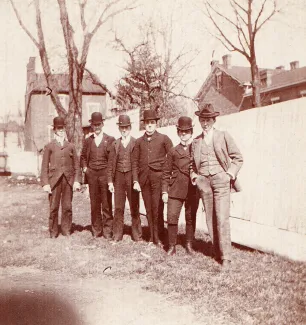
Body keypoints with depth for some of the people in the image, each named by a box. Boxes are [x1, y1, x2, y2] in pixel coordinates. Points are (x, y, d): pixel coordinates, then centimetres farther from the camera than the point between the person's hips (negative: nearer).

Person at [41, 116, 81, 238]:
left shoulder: (71, 146, 13)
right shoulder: (49, 146, 7)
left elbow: (76, 165, 11)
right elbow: (45, 166, 3)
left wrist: (77, 181, 1)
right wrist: (45, 183, -5)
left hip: (68, 180, 2)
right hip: (54, 180, -2)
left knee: (67, 207, 2)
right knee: (54, 207, -2)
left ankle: (66, 230, 15)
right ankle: (53, 231, 9)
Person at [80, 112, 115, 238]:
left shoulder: (110, 140, 5)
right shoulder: (88, 141, 13)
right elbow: (83, 156, 23)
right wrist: (84, 167, 7)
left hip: (105, 173, -2)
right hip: (92, 174, 3)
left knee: (106, 203, -3)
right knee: (94, 203, 4)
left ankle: (107, 230, 3)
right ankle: (96, 229, 13)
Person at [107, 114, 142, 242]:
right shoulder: (115, 144, 9)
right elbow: (111, 164, 9)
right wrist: (110, 181, 3)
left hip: (132, 176, -2)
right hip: (119, 177, 2)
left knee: (134, 207, 4)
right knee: (118, 207, 3)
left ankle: (136, 234, 13)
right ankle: (117, 234, 11)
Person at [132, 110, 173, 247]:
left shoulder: (164, 139, 4)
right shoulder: (139, 141, 12)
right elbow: (135, 162, 11)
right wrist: (135, 181, 3)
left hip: (158, 177, -3)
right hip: (144, 178, 3)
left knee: (157, 208, -8)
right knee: (148, 209, 5)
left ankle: (158, 238, 1)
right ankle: (152, 236, 13)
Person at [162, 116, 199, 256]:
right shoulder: (173, 151, 8)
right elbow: (166, 173, 8)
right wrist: (165, 191, 2)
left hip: (193, 190, 0)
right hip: (175, 190, 0)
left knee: (191, 218, 7)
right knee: (172, 217, -4)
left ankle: (189, 245, 22)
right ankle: (172, 246, 8)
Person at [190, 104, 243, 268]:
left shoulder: (223, 136, 5)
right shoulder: (195, 141, 14)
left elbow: (237, 158, 5)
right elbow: (192, 162, 25)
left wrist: (230, 174, -6)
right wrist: (194, 176, 8)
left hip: (220, 180, -3)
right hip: (203, 182, 4)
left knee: (222, 219, -10)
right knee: (210, 219, 4)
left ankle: (225, 256, -5)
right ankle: (217, 252, 13)